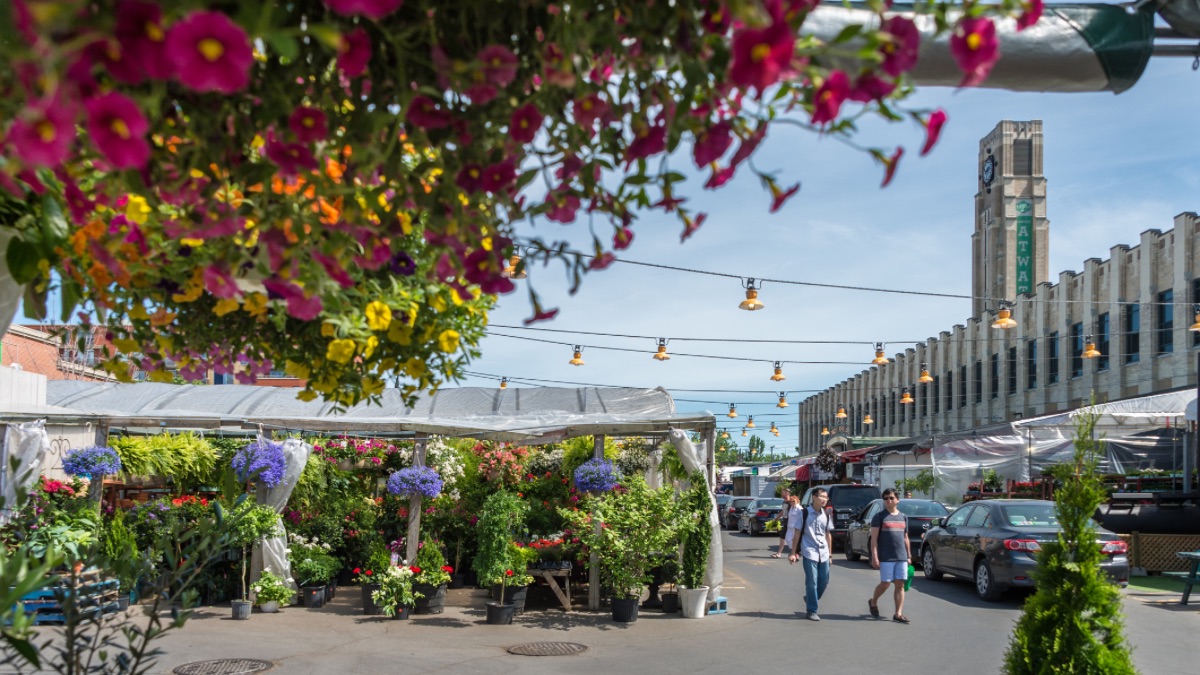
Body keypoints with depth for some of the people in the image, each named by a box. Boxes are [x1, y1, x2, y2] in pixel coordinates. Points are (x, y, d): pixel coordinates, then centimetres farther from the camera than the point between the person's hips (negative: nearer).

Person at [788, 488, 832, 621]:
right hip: (809, 552, -5)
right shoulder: (804, 513, -5)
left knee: (824, 581, 8)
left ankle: (810, 599, 33)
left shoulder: (826, 514, 10)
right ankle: (812, 611, 5)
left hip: (823, 553, 5)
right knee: (812, 582, -5)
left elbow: (828, 534, 16)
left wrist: (830, 553, 15)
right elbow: (797, 533, -4)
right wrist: (793, 553, -6)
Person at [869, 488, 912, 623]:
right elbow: (874, 538, -6)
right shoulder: (879, 517, -1)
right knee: (885, 584, -2)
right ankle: (873, 602, 25)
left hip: (902, 557, 4)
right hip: (886, 557, -4)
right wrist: (874, 557, -13)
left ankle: (898, 614, 3)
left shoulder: (903, 517, 14)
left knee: (900, 584, 0)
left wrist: (909, 555, 16)